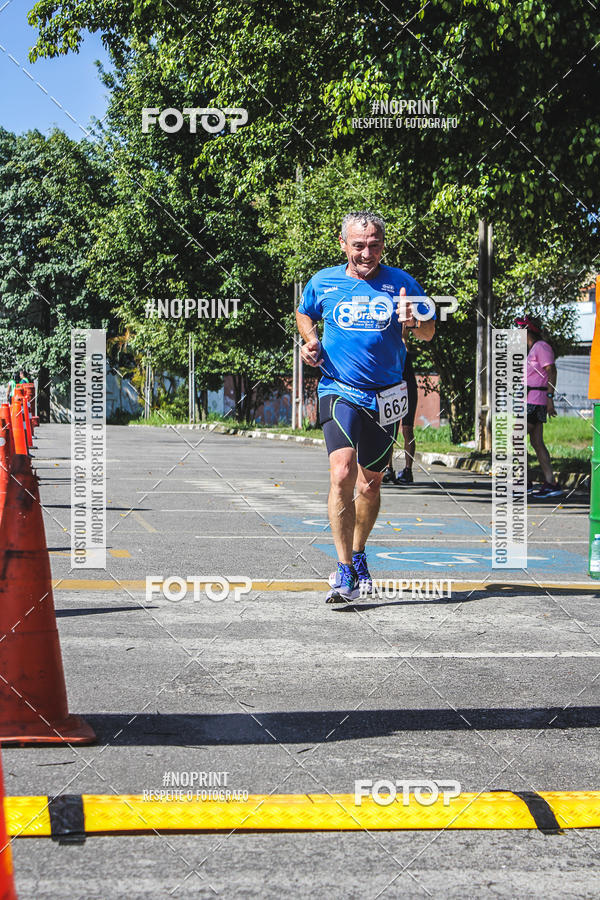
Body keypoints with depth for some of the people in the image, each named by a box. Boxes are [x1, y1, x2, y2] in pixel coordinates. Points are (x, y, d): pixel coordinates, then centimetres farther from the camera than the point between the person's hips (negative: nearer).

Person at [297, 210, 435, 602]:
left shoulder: (401, 283, 0)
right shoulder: (323, 283, 2)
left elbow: (429, 333, 6)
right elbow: (305, 314, 22)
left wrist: (414, 321, -17)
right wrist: (310, 341, 1)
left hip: (385, 396, 2)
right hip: (339, 391, -2)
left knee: (370, 484, 13)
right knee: (342, 474, -22)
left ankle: (358, 555, 38)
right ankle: (345, 570, -18)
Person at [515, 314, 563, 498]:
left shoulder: (541, 347, -9)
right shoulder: (533, 348, 20)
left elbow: (551, 371, -16)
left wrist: (550, 397, -22)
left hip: (535, 402, -10)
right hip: (531, 401, 10)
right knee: (537, 443, 5)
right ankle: (550, 483, 2)